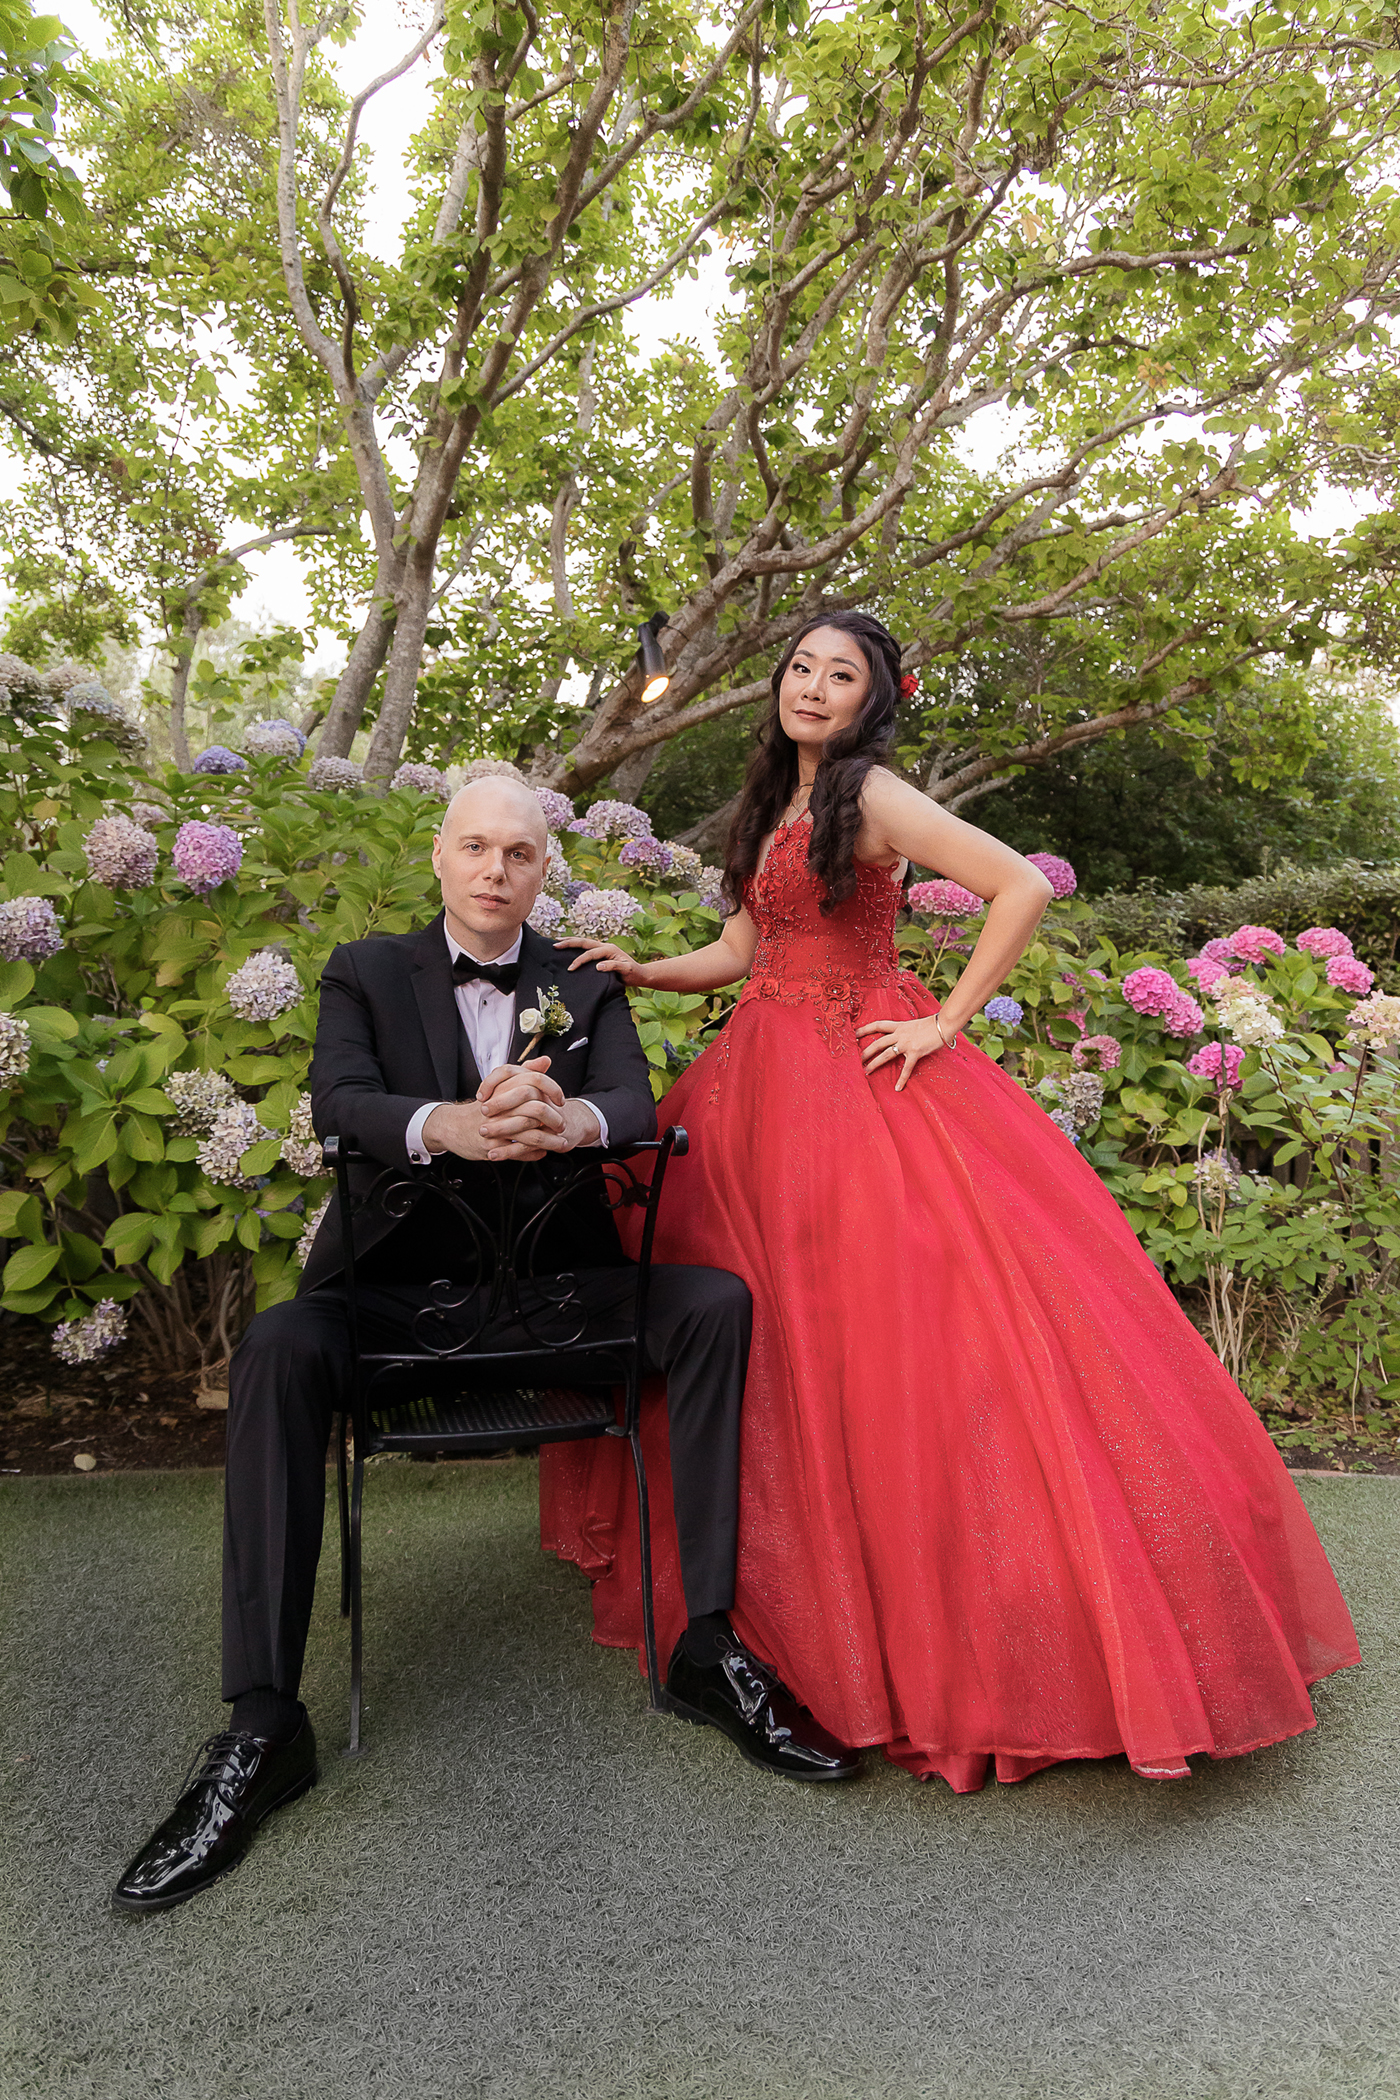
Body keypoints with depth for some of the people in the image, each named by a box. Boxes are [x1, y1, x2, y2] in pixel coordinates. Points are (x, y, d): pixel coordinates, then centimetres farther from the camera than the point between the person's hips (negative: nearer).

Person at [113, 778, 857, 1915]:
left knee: (718, 1301, -23)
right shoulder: (366, 971, 5)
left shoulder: (588, 983, 9)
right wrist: (449, 1124, -37)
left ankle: (710, 1643, -17)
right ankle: (262, 1725, -24)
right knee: (277, 1348, -30)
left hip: (557, 1270, 1)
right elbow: (337, 1101, -13)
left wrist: (566, 1116, -36)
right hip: (404, 1276, -1)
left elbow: (637, 1103, -10)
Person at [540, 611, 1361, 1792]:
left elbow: (1022, 886, -18)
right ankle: (781, 1586, 27)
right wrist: (638, 970, 4)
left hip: (863, 1087, -7)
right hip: (766, 1091, 8)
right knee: (775, 1339, 11)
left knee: (882, 1328, -6)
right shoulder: (775, 807, 15)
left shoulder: (872, 795, -9)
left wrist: (948, 1022, -16)